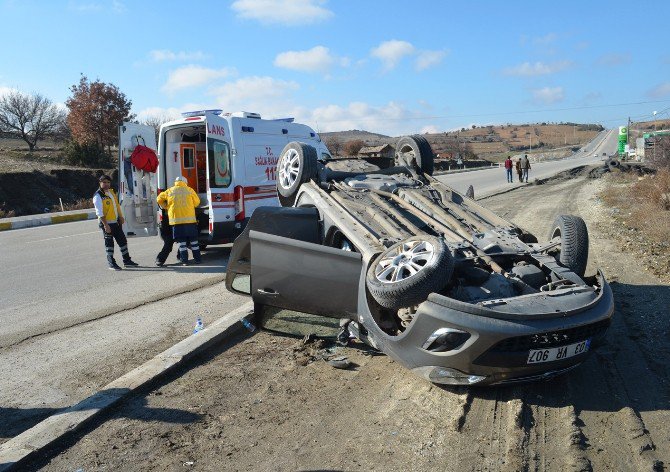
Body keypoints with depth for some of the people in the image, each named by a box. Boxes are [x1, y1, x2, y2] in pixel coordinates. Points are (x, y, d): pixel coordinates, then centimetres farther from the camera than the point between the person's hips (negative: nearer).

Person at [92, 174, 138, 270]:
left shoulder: (111, 191, 10)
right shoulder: (98, 196, -14)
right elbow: (99, 212, -19)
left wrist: (121, 217, 18)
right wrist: (105, 225, -23)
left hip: (116, 222, 8)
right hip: (107, 223, -8)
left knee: (122, 240, 12)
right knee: (109, 243, 0)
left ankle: (127, 260, 22)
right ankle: (111, 263, 10)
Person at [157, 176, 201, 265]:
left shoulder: (170, 191, 8)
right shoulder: (189, 190, 5)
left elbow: (159, 199, 17)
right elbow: (197, 202, 8)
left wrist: (165, 207, 27)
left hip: (176, 220, 1)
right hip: (189, 219, 0)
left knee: (182, 241, 5)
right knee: (193, 240, 8)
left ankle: (184, 260, 3)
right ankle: (197, 259, 10)